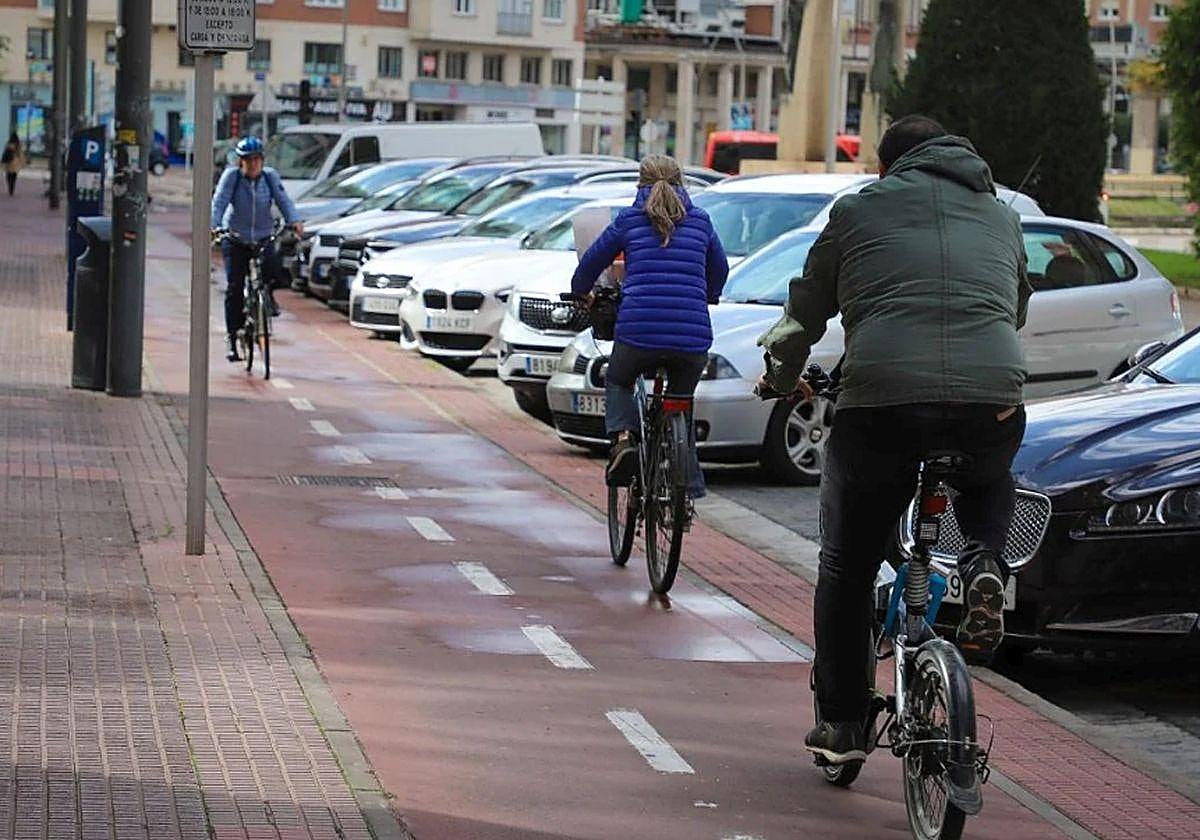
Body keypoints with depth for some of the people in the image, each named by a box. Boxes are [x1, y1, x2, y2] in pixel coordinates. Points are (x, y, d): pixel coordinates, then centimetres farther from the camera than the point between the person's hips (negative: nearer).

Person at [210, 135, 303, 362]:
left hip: (263, 239, 1)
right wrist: (213, 226, -31)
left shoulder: (270, 176, -2)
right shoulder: (231, 176, -9)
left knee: (276, 270, -26)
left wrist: (294, 220, -24)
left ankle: (266, 292, 9)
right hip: (235, 239, -1)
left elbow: (283, 200, -7)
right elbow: (219, 203, -16)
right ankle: (231, 337, 6)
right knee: (234, 288, -4)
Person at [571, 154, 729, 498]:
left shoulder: (629, 220, 9)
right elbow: (719, 270, 31)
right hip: (693, 336, 2)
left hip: (638, 331, -2)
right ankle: (690, 485, 18)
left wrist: (583, 294, 41)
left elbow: (590, 263, 19)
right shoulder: (700, 221, 15)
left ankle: (623, 438, 0)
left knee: (617, 383, 27)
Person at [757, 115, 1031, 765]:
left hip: (882, 401, -2)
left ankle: (841, 723, 16)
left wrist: (781, 379, 41)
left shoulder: (859, 209, 17)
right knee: (989, 484, 36)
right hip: (992, 404, 2)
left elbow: (806, 310, 22)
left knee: (847, 566, 15)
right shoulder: (1001, 218, 25)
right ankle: (984, 566, 6)